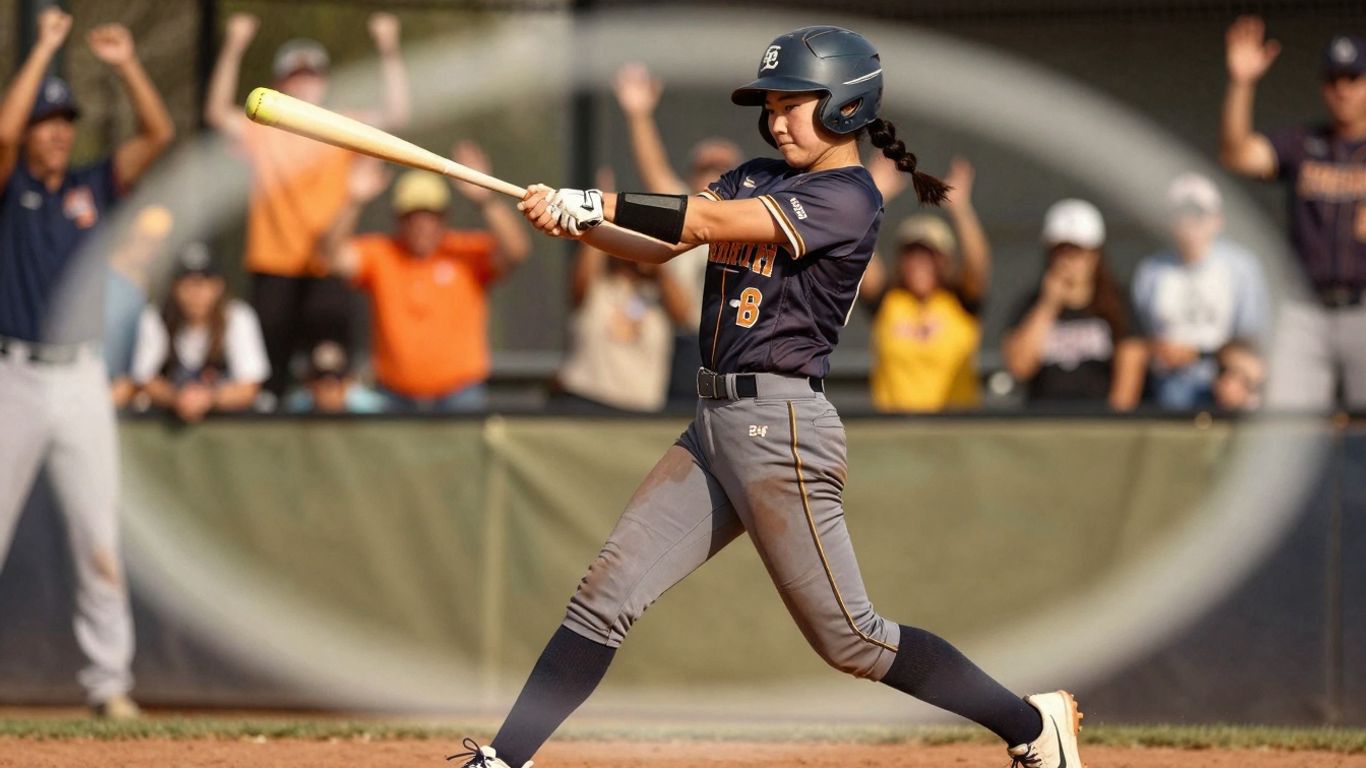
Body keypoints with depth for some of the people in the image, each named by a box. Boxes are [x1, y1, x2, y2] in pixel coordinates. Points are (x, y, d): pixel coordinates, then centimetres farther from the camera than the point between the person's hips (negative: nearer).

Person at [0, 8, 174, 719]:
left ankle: (109, 680, 1)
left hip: (82, 380, 2)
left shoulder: (95, 186, 12)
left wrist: (126, 65, -8)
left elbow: (158, 134, 2)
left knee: (98, 538, -1)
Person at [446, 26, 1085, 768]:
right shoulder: (757, 178, 15)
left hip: (779, 428, -8)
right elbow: (659, 246, 6)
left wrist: (592, 202, -21)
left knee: (848, 638, -3)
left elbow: (712, 221, -22)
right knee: (604, 595, 1)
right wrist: (574, 221, -12)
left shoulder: (847, 200, -12)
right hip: (715, 424, 8)